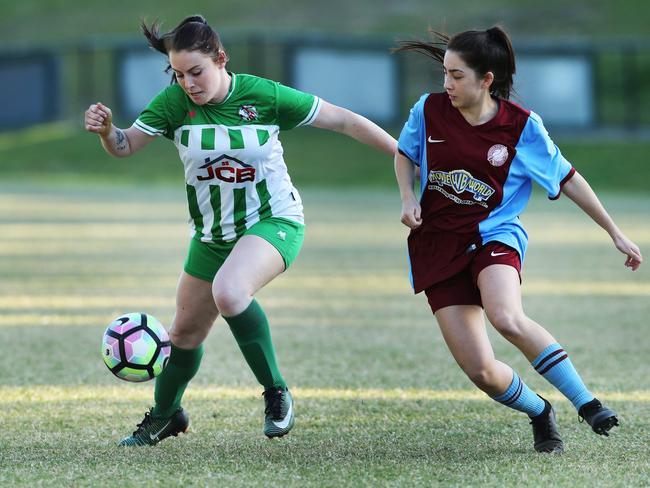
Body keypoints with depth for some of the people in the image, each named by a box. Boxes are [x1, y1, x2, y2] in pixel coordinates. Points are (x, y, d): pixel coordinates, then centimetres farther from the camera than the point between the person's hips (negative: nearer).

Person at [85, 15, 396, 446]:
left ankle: (276, 392, -18)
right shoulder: (175, 102, -10)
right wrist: (106, 130, -33)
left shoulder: (265, 96, -18)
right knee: (186, 331, 16)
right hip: (213, 234, 5)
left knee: (228, 292, -35)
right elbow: (126, 146, -9)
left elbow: (343, 121, -11)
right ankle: (165, 416, 44)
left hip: (274, 222, -5)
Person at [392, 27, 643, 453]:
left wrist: (615, 233, 6)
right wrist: (408, 197, -1)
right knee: (480, 370, -11)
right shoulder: (429, 111, -2)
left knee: (507, 318, -36)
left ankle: (585, 402, -23)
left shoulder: (522, 126, -7)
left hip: (493, 234, -2)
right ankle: (539, 413, 21)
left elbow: (567, 179, 4)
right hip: (437, 244, 2)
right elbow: (405, 153, 18)